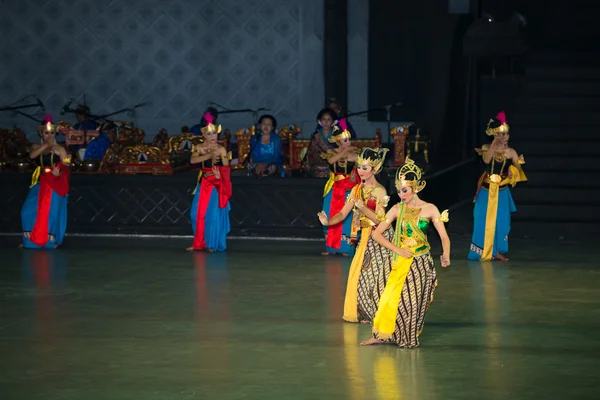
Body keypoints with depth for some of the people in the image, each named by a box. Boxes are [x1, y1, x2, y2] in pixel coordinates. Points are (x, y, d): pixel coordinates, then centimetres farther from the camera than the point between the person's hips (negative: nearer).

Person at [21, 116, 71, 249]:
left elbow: (66, 168, -3)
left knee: (51, 212, -10)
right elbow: (32, 155, -11)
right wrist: (46, 144, -15)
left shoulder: (60, 149, 3)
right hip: (39, 184, 3)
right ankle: (32, 239, 3)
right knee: (30, 210, -7)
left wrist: (59, 173, -25)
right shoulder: (36, 147, 13)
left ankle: (49, 240, -3)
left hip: (54, 184, -3)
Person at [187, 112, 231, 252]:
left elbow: (226, 169, -7)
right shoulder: (199, 148, 3)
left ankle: (213, 244, 7)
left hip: (217, 184, -3)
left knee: (214, 214, -5)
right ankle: (199, 243, 15)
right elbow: (192, 160, -15)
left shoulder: (221, 149, -5)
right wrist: (209, 155, -23)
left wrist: (219, 175, -26)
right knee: (198, 213, 3)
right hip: (204, 183, 3)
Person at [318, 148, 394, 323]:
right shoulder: (357, 190, 7)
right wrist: (328, 221, -15)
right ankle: (364, 313, 18)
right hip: (365, 237, 7)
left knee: (376, 276, -4)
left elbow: (379, 220, -17)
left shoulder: (379, 191, -12)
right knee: (359, 274, 7)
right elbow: (343, 214, 3)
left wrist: (363, 207, -27)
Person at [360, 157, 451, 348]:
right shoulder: (397, 209, 1)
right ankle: (382, 334, 4)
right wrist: (397, 249, -9)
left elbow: (444, 237, -8)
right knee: (392, 297, -5)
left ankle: (408, 337, 9)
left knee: (411, 301, -2)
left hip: (421, 262, -1)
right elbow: (377, 234, 1)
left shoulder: (429, 209, -4)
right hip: (402, 261, 1)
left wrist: (446, 256, -27)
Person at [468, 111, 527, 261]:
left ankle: (497, 251, 12)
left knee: (501, 222, 1)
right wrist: (494, 145, -28)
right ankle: (482, 252, 13)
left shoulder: (510, 152, -4)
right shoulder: (487, 148, -5)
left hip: (502, 192, 1)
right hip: (486, 190, -1)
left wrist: (518, 163, -29)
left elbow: (517, 172, -8)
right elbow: (486, 160, -25)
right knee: (483, 221, 2)